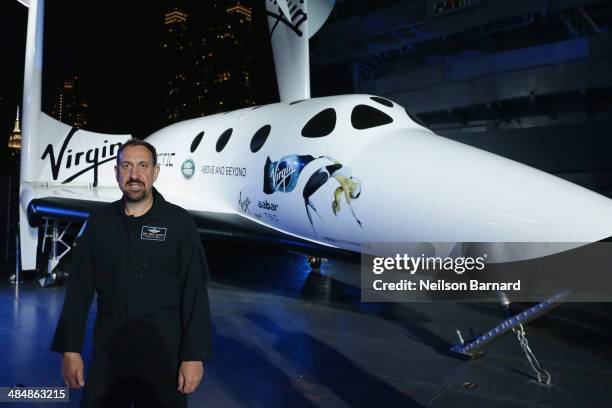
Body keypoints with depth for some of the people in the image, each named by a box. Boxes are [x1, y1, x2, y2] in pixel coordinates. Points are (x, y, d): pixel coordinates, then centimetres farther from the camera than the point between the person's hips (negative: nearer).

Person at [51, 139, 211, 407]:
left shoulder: (179, 223, -8)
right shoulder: (99, 222, 2)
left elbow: (195, 292, -10)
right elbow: (79, 288, 4)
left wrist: (194, 355, -13)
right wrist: (70, 348, 0)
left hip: (163, 354, -3)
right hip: (107, 352, 3)